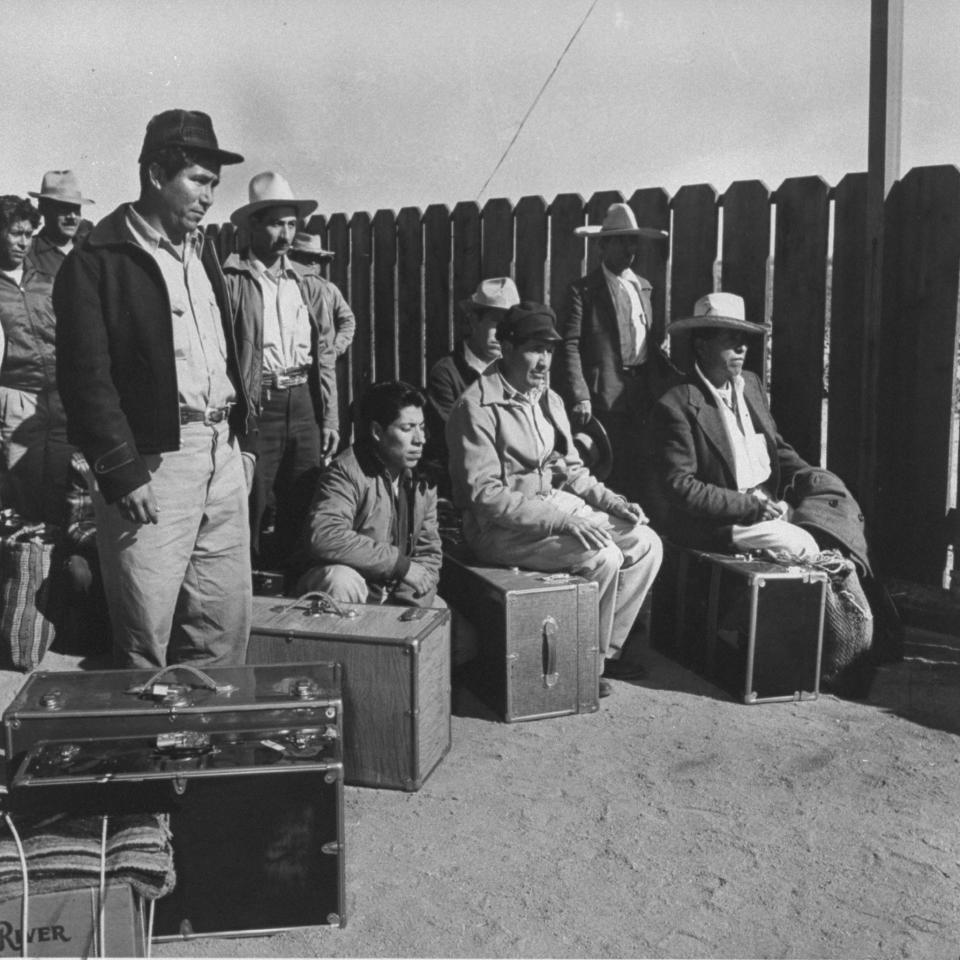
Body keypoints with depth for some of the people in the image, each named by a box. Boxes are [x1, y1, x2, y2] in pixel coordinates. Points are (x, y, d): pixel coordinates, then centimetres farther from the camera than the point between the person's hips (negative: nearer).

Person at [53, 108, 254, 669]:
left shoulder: (201, 251, 17)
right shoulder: (97, 261, -6)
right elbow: (87, 377, -11)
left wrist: (244, 438, 13)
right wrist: (121, 471, -15)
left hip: (223, 455, 7)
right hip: (153, 462, -7)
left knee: (228, 628, 11)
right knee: (145, 642, 1)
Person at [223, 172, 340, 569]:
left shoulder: (313, 286, 13)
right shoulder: (230, 280, -3)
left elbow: (325, 356, 13)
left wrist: (330, 418, 8)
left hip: (305, 405, 5)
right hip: (255, 406, -5)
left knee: (302, 509, 10)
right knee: (252, 510, 0)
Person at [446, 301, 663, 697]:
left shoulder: (549, 400, 12)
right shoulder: (477, 407, -15)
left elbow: (570, 468, 20)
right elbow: (485, 495, -21)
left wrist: (610, 500, 1)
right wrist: (562, 520, -27)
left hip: (556, 507, 9)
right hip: (501, 526, -8)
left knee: (646, 544, -4)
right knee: (603, 557, -25)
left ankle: (607, 648, 8)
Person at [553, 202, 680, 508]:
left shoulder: (643, 287, 19)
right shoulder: (583, 290, -2)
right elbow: (570, 346, -9)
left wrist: (675, 379, 11)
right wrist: (579, 396, -20)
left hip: (644, 398, 6)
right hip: (606, 399, -6)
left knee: (645, 476, 7)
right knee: (612, 479, -3)